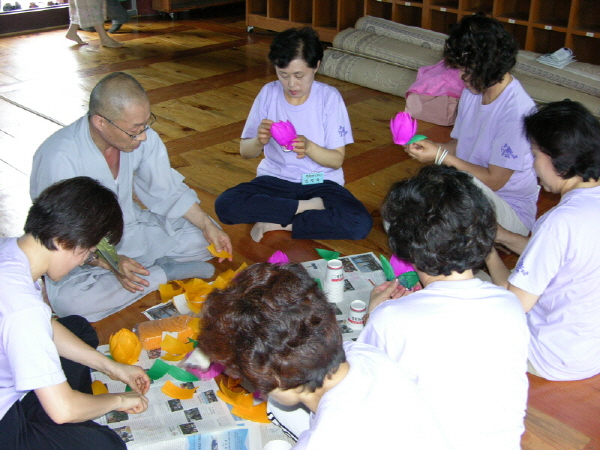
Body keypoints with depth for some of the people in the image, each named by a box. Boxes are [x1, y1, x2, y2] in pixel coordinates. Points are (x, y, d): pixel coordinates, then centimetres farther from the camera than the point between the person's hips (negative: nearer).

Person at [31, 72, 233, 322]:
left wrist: (207, 225, -10)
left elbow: (167, 191, 1)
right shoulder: (58, 158, -29)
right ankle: (164, 272, -19)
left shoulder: (143, 137, -14)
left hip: (131, 228, 4)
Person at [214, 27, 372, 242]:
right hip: (275, 179, 1)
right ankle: (307, 208, -16)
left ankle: (277, 223, -15)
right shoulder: (268, 93, -3)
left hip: (320, 182, -1)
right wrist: (259, 141, -23)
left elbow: (337, 160, -9)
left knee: (360, 224, -29)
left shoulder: (329, 97, -8)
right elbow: (245, 151, 0)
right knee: (225, 205, -27)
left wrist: (309, 147, -29)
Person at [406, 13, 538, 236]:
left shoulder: (517, 110, -23)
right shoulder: (472, 92, 3)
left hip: (511, 212, -7)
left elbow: (493, 180, -20)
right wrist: (432, 146, -9)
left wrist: (440, 157, -20)